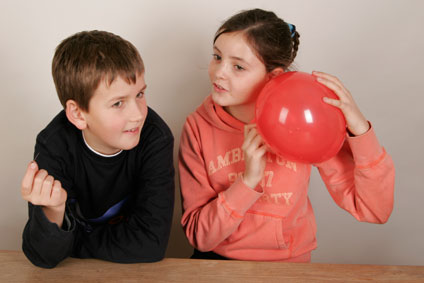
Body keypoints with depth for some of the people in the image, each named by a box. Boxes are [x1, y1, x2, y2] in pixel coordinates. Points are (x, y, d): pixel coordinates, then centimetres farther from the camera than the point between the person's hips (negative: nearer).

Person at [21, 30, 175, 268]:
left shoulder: (156, 138, -22)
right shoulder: (55, 146, -20)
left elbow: (151, 243, -24)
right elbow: (43, 258, -18)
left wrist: (73, 243, -17)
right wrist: (53, 213, -38)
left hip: (132, 267, -1)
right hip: (75, 269, 1)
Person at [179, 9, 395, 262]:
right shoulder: (199, 126, -9)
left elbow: (374, 211, -13)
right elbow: (199, 236, -10)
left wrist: (360, 130, -24)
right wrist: (248, 182, -23)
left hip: (288, 261, 1)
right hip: (217, 260, 0)